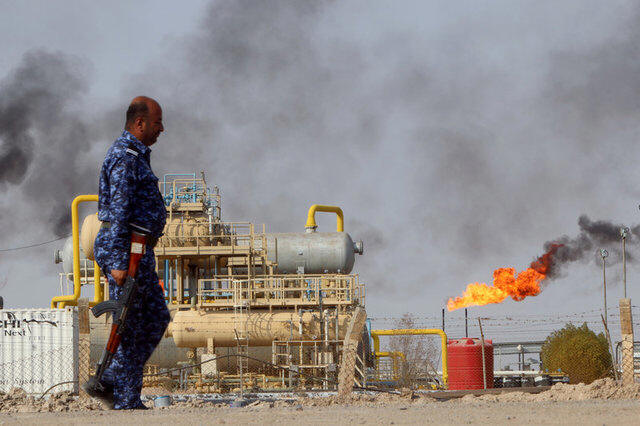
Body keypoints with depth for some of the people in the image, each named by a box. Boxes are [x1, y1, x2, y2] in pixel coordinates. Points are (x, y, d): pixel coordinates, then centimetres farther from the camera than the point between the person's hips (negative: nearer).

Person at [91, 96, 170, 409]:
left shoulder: (137, 155, 19)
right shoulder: (125, 157, -15)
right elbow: (118, 212, -21)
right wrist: (118, 263, -24)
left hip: (139, 251, 10)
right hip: (122, 248, -10)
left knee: (156, 318, 11)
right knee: (129, 325, -6)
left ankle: (111, 381, 11)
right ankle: (127, 402, -2)